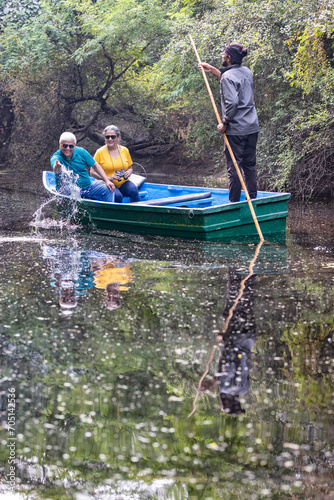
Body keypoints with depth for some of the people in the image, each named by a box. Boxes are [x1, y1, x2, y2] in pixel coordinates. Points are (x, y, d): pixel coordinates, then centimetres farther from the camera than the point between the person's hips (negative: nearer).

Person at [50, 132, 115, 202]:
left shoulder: (81, 152, -2)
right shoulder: (56, 157, -16)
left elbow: (95, 165, 8)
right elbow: (56, 170, -40)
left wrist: (107, 180, -3)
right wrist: (57, 167, -67)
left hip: (87, 186, 4)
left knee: (108, 189, -14)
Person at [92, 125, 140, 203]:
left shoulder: (125, 150, 8)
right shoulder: (100, 152, -3)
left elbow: (130, 168, 20)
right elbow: (93, 172, -3)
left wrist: (129, 173, -5)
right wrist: (108, 178, -16)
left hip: (123, 183, 3)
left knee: (133, 190, -28)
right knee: (117, 196, -34)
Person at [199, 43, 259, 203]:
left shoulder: (228, 77, -13)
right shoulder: (247, 72, 12)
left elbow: (232, 102, -23)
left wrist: (225, 123, -12)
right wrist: (212, 70, 32)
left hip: (236, 130, -8)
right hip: (252, 128, 8)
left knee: (234, 166, 0)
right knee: (250, 165, 12)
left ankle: (234, 201, 4)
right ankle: (252, 199, 15)